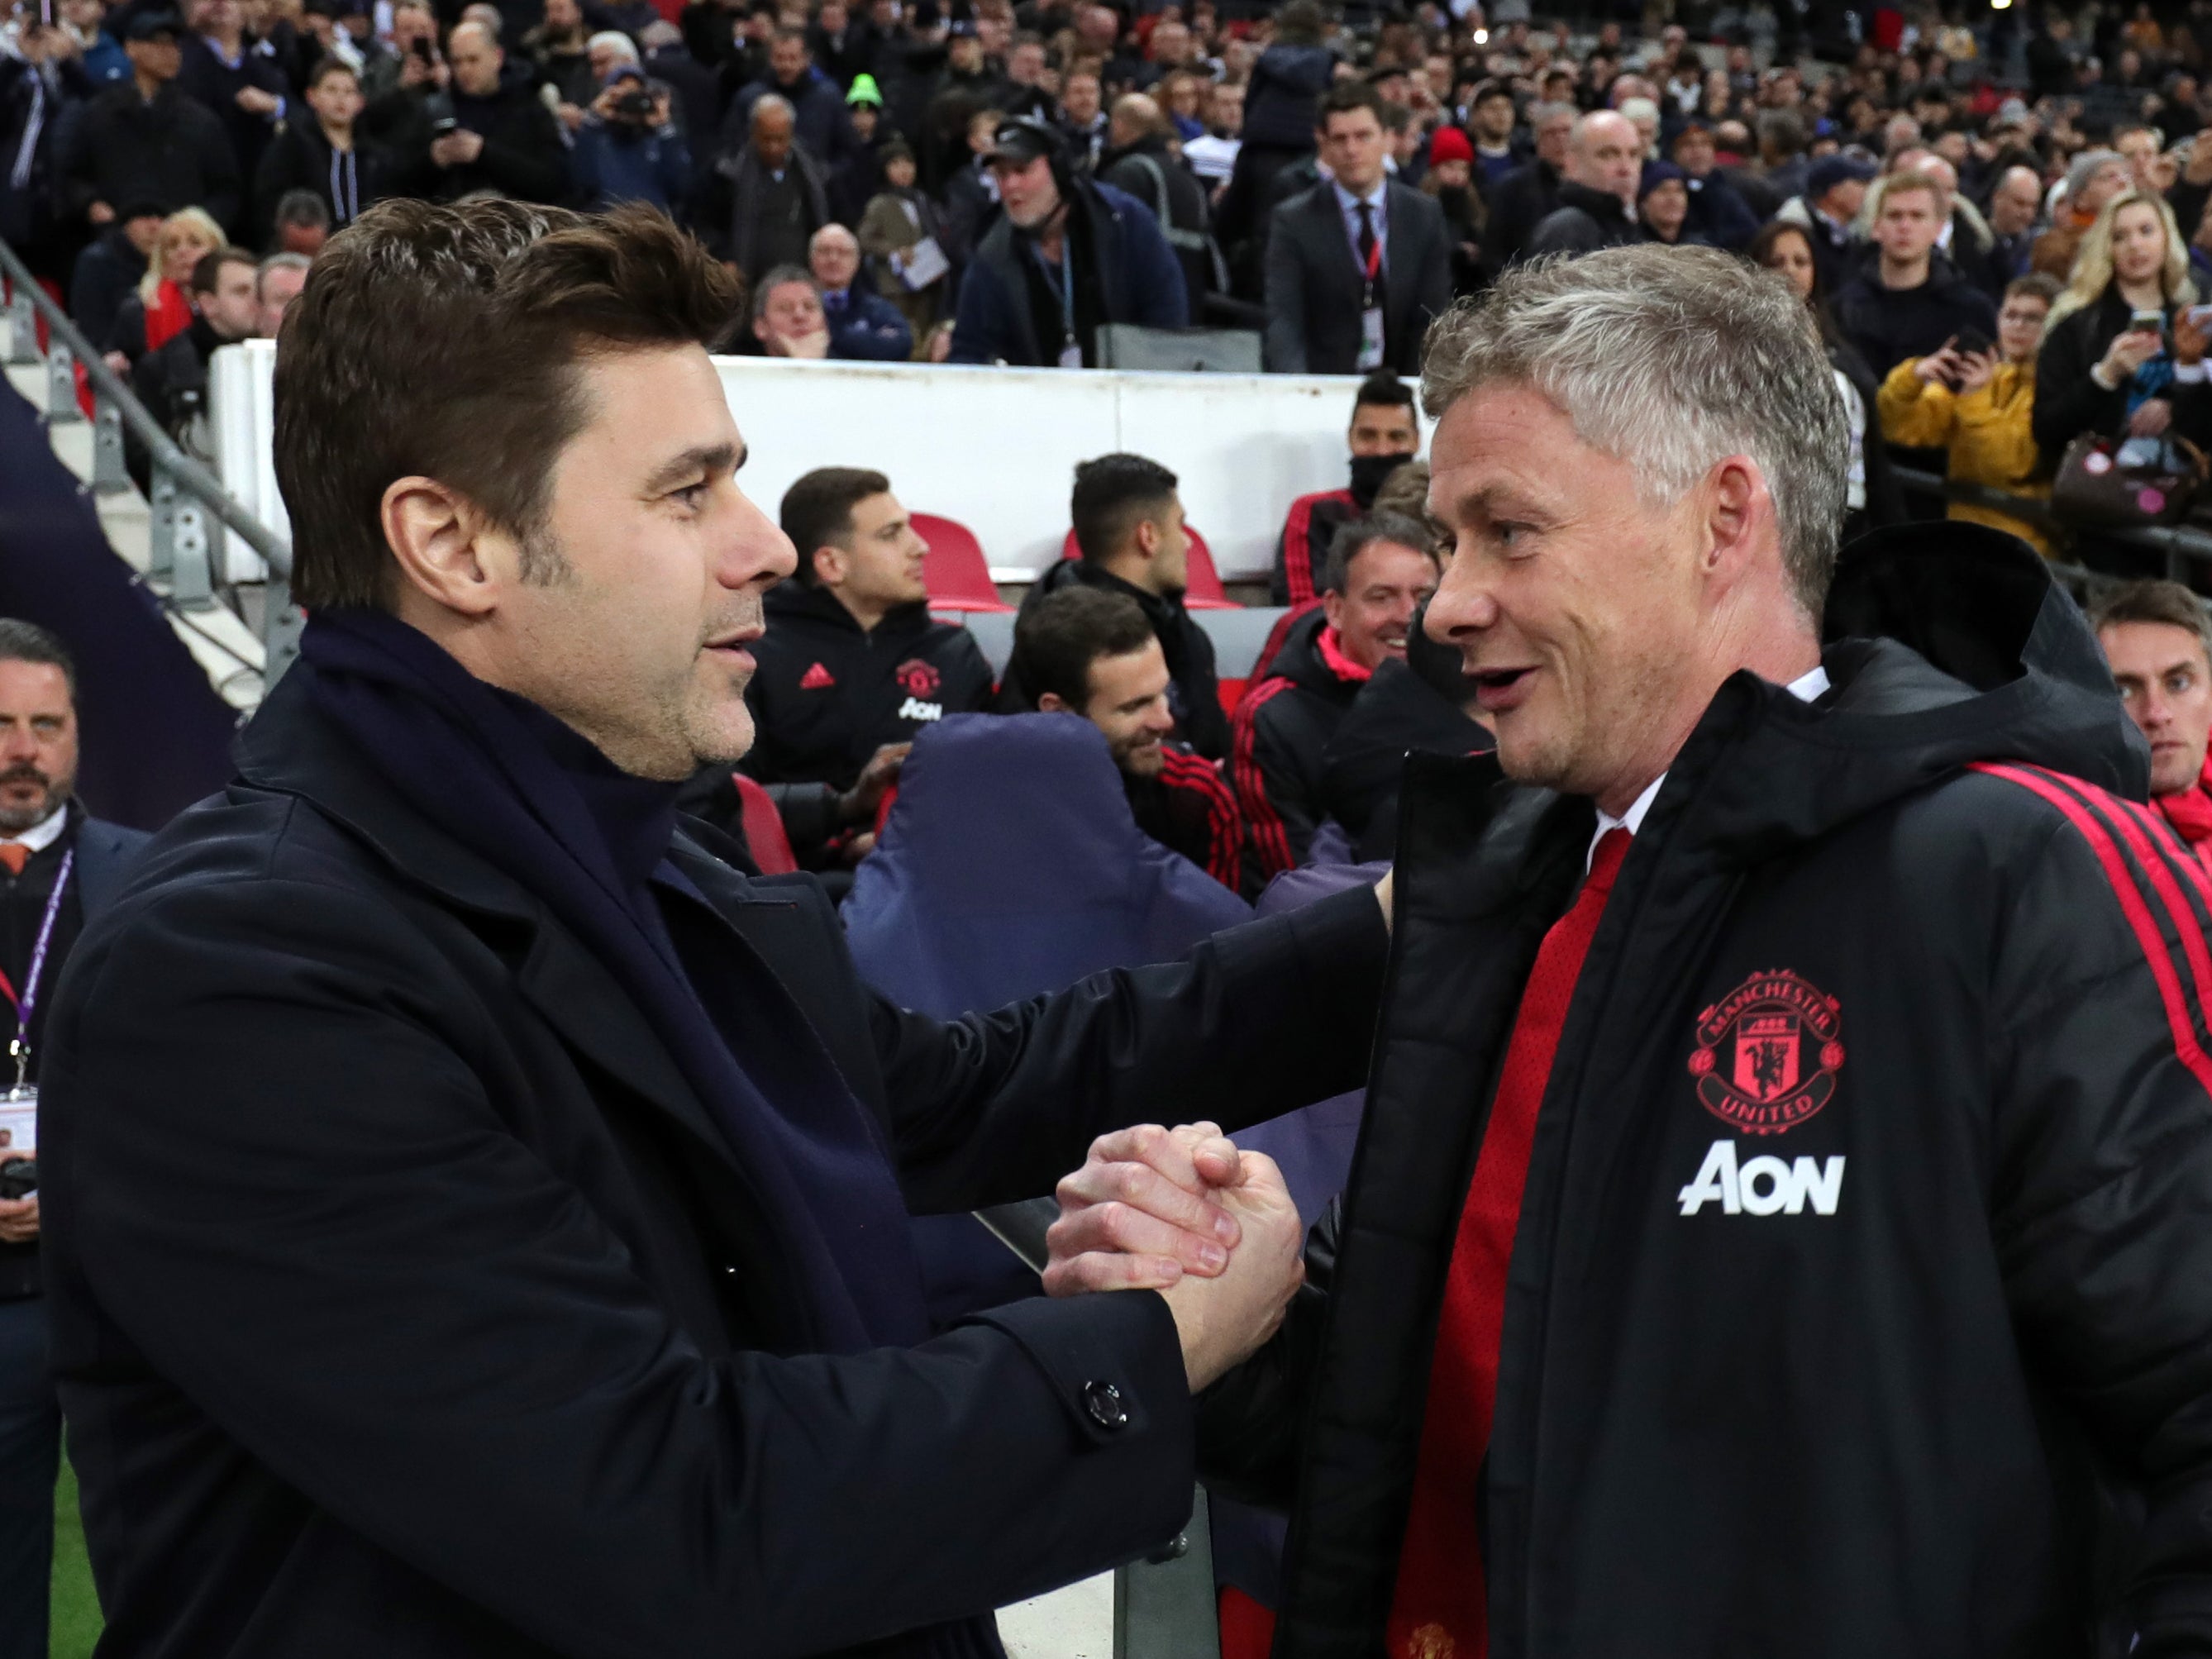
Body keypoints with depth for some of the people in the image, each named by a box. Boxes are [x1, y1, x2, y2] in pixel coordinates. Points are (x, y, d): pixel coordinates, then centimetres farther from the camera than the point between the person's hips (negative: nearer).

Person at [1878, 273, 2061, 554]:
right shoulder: (1968, 375, 13)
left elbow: (2017, 461, -13)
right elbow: (1904, 429, 2)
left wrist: (1976, 401, -20)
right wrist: (1911, 380, -16)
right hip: (1962, 539, 4)